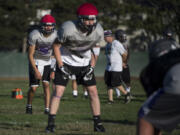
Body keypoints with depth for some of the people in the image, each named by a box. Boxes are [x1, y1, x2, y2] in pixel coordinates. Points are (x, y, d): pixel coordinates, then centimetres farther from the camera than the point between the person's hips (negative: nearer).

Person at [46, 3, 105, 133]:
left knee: (93, 91, -1)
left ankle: (98, 123, 8)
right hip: (66, 61, -3)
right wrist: (61, 67, -15)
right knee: (59, 91, -11)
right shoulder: (68, 28, -29)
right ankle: (51, 123, -5)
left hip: (84, 63, 3)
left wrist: (92, 67, -4)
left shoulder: (98, 31, -17)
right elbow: (56, 46, -14)